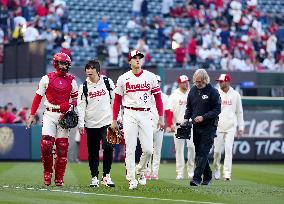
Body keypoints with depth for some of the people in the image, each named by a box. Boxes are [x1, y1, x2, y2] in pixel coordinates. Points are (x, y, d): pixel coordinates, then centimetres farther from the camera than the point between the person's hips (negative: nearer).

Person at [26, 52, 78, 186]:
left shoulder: (71, 81, 8)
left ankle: (59, 178, 7)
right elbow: (38, 97, 4)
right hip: (50, 114, -2)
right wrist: (32, 115, -1)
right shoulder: (47, 79, 1)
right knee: (46, 144, -13)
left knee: (62, 147, 1)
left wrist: (71, 105, -10)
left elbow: (76, 98, 14)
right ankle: (47, 173, 6)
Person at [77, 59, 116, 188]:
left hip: (107, 121, -1)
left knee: (108, 148, -13)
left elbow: (114, 100, 9)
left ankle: (106, 176, 0)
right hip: (91, 123, 1)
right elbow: (81, 106, 0)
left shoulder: (107, 82, 3)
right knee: (93, 152, 4)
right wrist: (81, 124, -8)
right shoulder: (84, 87, 3)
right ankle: (94, 178, 13)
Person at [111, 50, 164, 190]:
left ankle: (140, 171, 22)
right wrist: (114, 120, 5)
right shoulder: (123, 79, 4)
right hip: (130, 115, -1)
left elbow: (157, 97, 6)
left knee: (148, 149, -4)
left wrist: (161, 117, 0)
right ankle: (131, 179, 1)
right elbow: (117, 100, 8)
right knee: (130, 149, -3)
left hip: (145, 115, 1)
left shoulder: (150, 77, 5)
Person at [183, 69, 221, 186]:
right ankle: (207, 176, 23)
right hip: (196, 127, 6)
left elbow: (217, 110, -9)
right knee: (199, 153, 10)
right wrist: (186, 118, 4)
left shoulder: (213, 92, -8)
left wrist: (203, 117, -18)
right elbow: (189, 107, 21)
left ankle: (197, 178, -16)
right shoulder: (193, 91, 10)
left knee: (203, 153, -11)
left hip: (209, 127, -6)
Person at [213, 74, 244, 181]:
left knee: (228, 150, -7)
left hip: (230, 127, 0)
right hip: (218, 127, 0)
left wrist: (240, 127, 7)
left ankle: (227, 174, -7)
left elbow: (239, 112, 10)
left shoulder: (235, 95, 5)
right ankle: (217, 169, 24)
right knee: (217, 150, 0)